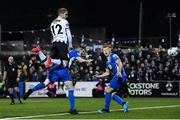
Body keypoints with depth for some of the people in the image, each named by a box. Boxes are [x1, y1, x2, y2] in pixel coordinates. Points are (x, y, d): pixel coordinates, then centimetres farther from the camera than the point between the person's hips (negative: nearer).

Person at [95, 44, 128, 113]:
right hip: (115, 77, 9)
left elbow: (120, 64, -18)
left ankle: (106, 108, -3)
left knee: (108, 90, -9)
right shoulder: (108, 61, 23)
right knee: (112, 94, 3)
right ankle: (123, 104, 3)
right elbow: (107, 73, 28)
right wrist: (99, 76, 21)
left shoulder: (113, 56, -4)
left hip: (119, 76, -9)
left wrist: (119, 72, -32)